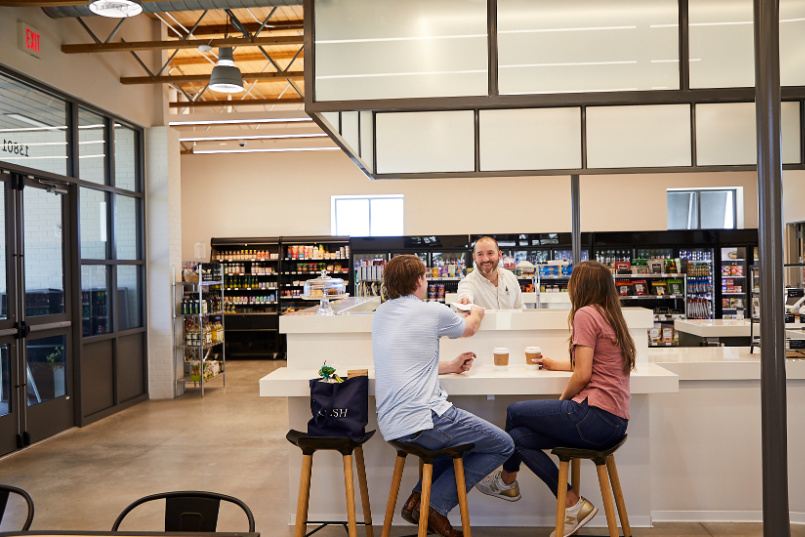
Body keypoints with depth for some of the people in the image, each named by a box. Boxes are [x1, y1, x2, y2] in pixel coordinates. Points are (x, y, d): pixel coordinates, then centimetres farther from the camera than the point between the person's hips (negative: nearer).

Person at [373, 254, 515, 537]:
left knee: (460, 432, 29)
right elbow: (470, 328, 16)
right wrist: (477, 312, 39)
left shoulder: (380, 313, 14)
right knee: (503, 445, 7)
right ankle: (435, 505, 3)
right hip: (422, 419, -8)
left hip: (389, 426, 8)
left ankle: (418, 497, 17)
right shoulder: (432, 312, -6)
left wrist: (451, 366, 29)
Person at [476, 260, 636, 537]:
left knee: (514, 412, 6)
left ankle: (507, 480, 22)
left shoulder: (586, 314, -9)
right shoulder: (610, 316, 18)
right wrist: (556, 365, 40)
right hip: (615, 422, 9)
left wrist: (562, 400, 1)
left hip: (596, 416, -9)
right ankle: (572, 505, 11)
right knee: (519, 436, 7)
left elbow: (583, 375, -15)